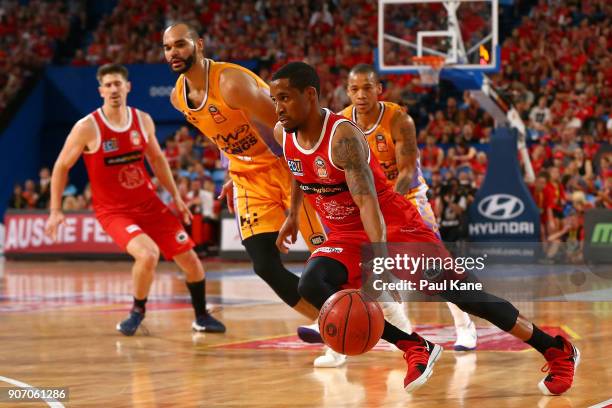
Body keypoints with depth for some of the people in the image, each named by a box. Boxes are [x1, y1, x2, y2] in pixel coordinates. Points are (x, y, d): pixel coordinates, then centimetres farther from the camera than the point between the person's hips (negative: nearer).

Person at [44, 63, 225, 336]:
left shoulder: (143, 120, -1)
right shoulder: (88, 127, -15)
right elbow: (61, 167, -5)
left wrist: (175, 195, 14)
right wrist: (55, 211, -9)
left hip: (150, 204, 5)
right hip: (114, 211, -5)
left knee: (190, 260, 6)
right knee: (148, 254, -31)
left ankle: (202, 317, 29)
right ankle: (138, 311, -4)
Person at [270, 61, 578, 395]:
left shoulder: (343, 135, -27)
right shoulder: (283, 135, -4)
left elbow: (366, 199, -38)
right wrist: (292, 215, 24)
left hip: (394, 226, -7)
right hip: (346, 236, 7)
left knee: (461, 294, -10)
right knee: (310, 285, -22)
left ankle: (558, 351, 7)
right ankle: (415, 348, -15)